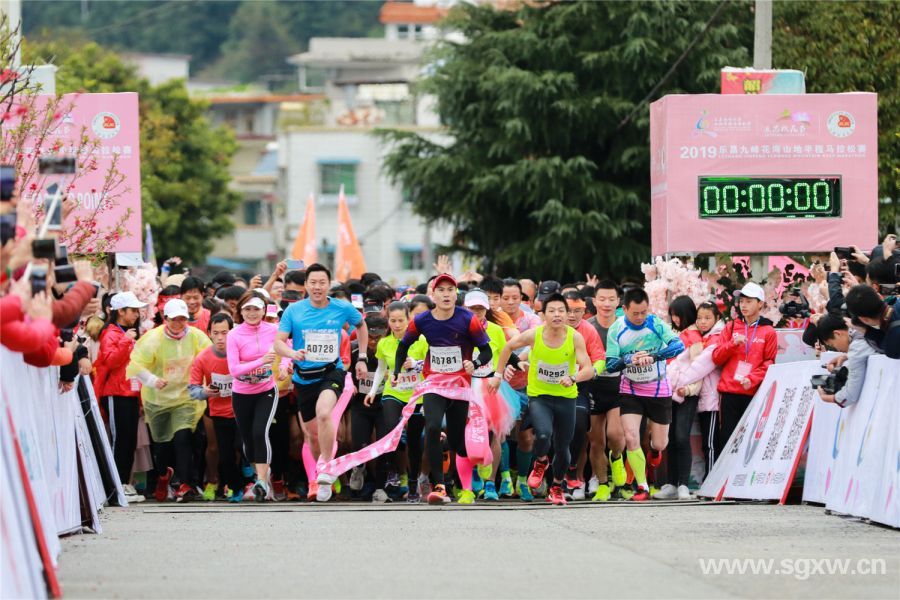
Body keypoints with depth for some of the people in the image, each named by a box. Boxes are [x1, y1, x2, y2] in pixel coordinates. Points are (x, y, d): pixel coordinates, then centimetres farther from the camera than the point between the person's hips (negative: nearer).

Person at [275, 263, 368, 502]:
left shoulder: (343, 308, -3)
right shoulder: (293, 311, -4)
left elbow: (361, 325, 17)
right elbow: (278, 342, -7)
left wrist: (362, 358, 12)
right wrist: (293, 353, -29)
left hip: (331, 372, -2)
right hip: (304, 377, 3)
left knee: (323, 412, -31)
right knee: (312, 434, 10)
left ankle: (326, 470, -21)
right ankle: (320, 473, 34)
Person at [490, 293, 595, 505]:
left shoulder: (575, 338, -15)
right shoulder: (533, 335, -14)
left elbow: (589, 369, -20)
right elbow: (509, 347, 5)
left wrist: (573, 378, -41)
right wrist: (498, 374, 7)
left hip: (566, 398, 1)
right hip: (538, 396, -1)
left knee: (562, 448, 8)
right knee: (543, 435, -26)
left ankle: (557, 488, 36)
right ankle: (540, 462, 10)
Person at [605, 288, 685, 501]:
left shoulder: (656, 324, -14)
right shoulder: (616, 330, -10)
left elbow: (678, 345, -27)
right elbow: (610, 364, -10)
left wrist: (653, 356, -41)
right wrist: (628, 359, -31)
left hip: (658, 390, 0)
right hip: (630, 390, 0)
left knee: (660, 444, 6)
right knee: (631, 438, -15)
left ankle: (654, 445, 46)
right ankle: (642, 487, -3)